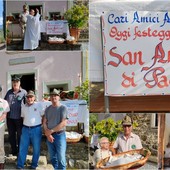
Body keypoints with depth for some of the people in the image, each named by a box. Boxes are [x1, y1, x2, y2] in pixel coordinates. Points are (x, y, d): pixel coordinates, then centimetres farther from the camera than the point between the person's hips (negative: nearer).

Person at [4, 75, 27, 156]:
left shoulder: (24, 92, -4)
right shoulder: (9, 92, 7)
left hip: (19, 118, -4)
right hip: (10, 118, 4)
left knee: (20, 135, 9)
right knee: (11, 135, 13)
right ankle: (13, 151, 27)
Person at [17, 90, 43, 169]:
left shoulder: (38, 105, -3)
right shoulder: (23, 106, 10)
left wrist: (40, 124, 0)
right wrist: (25, 124, 11)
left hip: (36, 129, -3)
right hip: (25, 129, 3)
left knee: (36, 148, 7)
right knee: (22, 147, 5)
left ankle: (34, 164, 21)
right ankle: (20, 165, 11)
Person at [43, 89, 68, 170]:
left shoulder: (63, 108, -6)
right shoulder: (48, 109, 10)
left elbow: (63, 123, -13)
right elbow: (44, 122, 9)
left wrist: (51, 131, -12)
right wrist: (48, 134, -7)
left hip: (60, 135, -5)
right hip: (49, 136, 5)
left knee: (61, 159, -6)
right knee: (52, 158, 12)